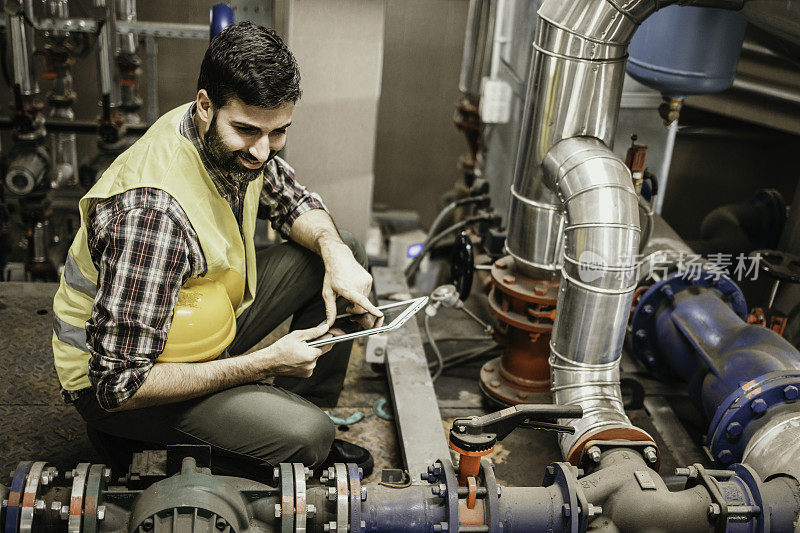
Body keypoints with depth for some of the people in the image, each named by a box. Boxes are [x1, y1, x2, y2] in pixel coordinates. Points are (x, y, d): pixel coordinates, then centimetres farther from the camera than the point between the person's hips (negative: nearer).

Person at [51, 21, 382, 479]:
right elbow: (119, 384, -33)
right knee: (306, 437, -28)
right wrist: (265, 363, -29)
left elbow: (294, 203, 8)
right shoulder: (152, 212, -36)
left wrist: (336, 254, -15)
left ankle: (300, 408, 13)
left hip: (197, 327, 9)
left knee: (347, 253, 2)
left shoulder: (236, 142, -12)